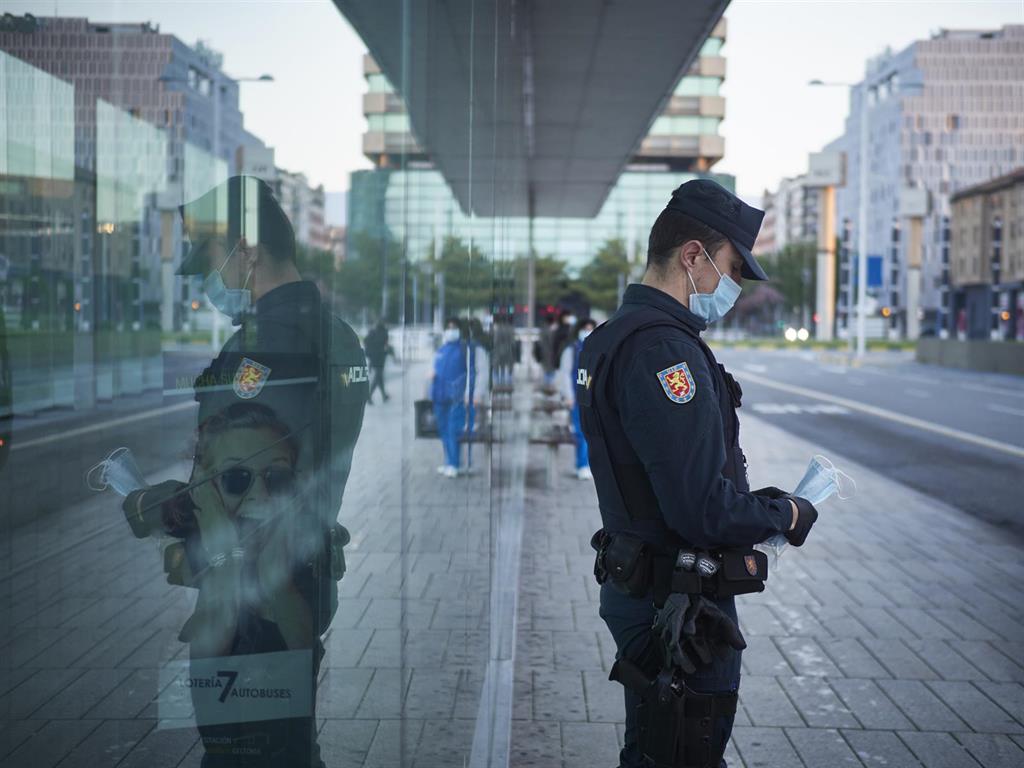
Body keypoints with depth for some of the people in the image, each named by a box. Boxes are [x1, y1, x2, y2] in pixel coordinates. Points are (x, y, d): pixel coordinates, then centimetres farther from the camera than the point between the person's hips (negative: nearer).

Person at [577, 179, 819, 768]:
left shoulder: (613, 337, 11)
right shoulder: (665, 350, -23)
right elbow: (704, 510, -26)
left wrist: (757, 504, 11)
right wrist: (785, 516, -8)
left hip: (634, 583, 10)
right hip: (682, 606, -10)